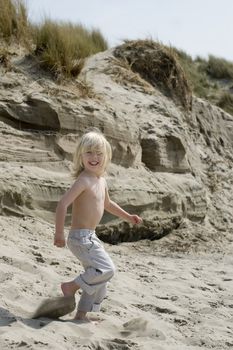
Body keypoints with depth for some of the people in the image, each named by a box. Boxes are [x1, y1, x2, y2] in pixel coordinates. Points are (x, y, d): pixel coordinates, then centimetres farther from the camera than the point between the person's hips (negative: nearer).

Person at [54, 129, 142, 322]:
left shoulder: (101, 180, 10)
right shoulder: (83, 180, -18)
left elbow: (107, 203, 29)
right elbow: (62, 204, -25)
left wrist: (127, 216, 29)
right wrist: (59, 234, -27)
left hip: (90, 237, 9)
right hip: (80, 237, -9)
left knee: (97, 276, 15)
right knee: (107, 269, -16)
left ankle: (82, 314, 25)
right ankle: (71, 286, 0)